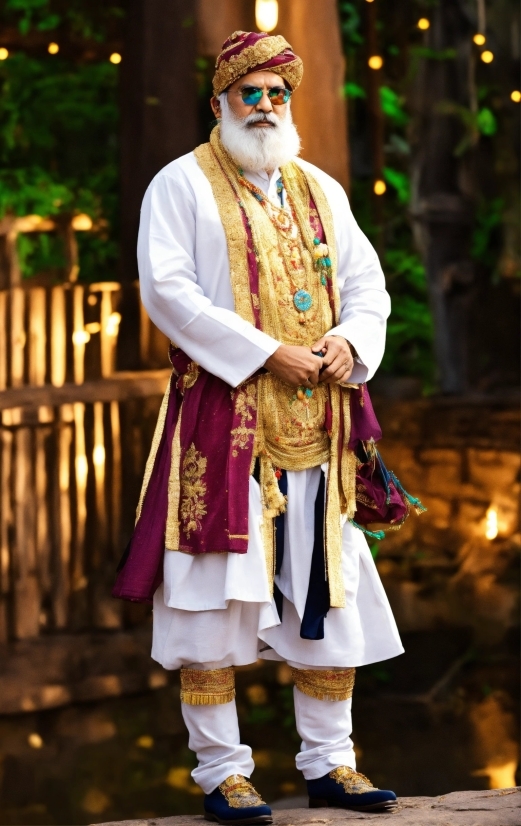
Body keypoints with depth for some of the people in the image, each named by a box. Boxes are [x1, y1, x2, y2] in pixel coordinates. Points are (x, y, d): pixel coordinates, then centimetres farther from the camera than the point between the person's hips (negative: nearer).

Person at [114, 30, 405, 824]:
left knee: (330, 595, 7)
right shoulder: (183, 185, 0)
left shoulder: (321, 191, 17)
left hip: (316, 426, 5)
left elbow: (367, 283, 16)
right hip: (221, 423, -5)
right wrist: (269, 353, -17)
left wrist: (349, 343, -7)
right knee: (214, 601, -5)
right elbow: (167, 289, -12)